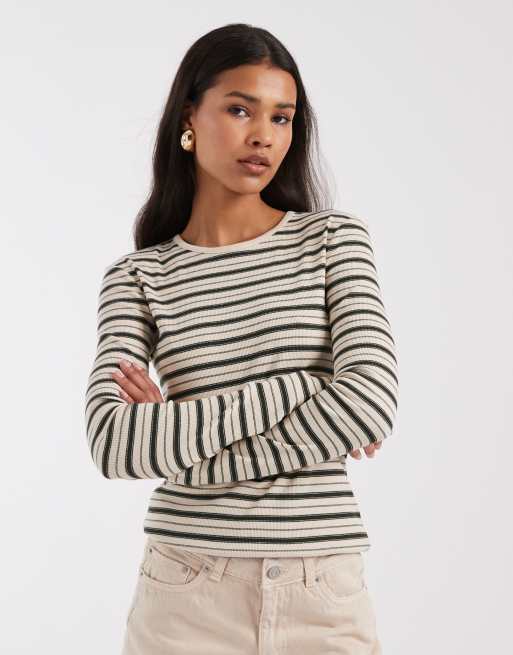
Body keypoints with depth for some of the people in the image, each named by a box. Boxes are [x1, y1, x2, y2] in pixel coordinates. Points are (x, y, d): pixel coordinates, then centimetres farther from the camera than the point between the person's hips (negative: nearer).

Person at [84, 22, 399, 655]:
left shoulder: (334, 238, 0)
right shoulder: (138, 275, 1)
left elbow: (371, 401, -14)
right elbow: (111, 442, -13)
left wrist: (178, 437, -12)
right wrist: (304, 388, -17)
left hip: (324, 592, 0)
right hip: (186, 592, 0)